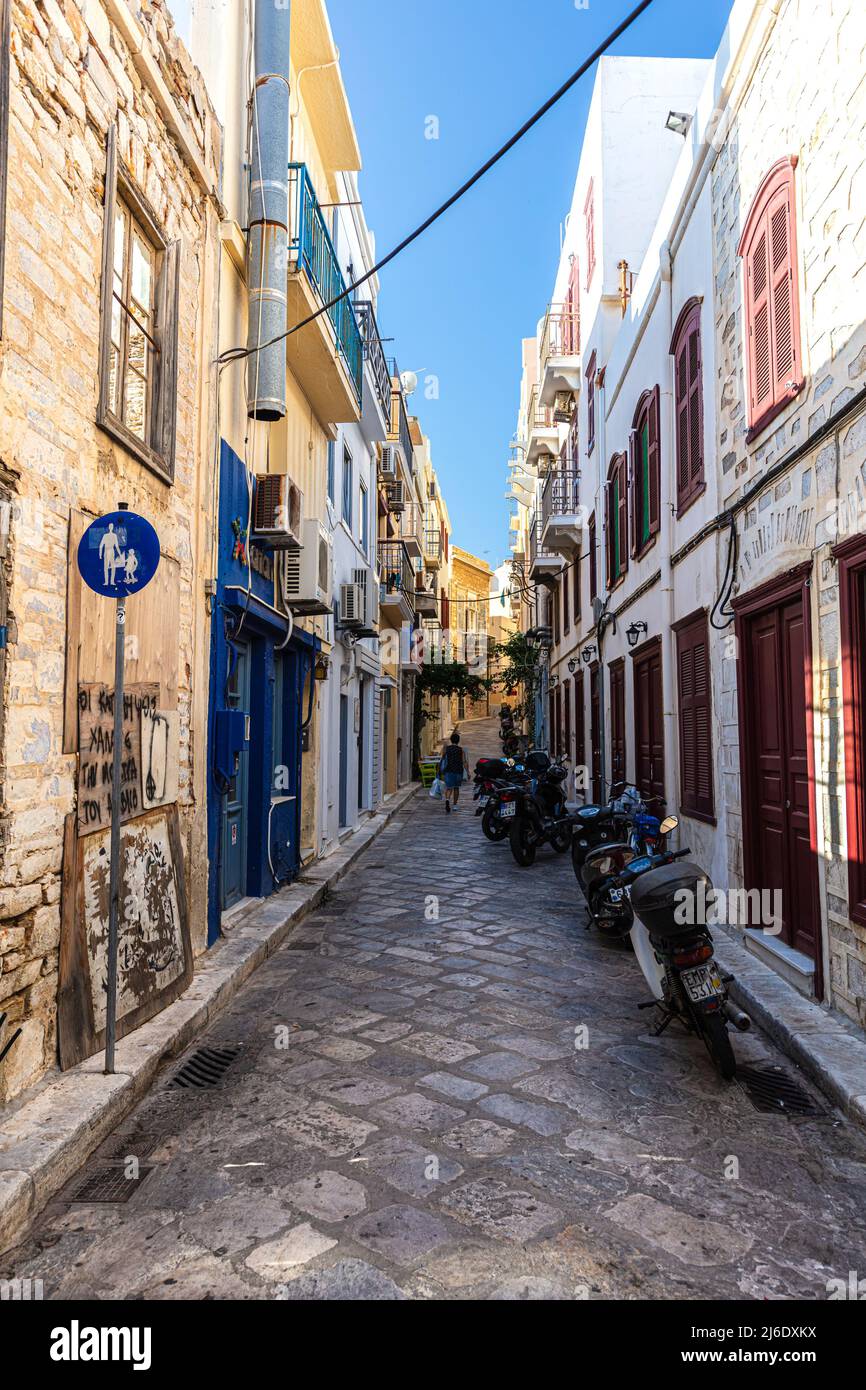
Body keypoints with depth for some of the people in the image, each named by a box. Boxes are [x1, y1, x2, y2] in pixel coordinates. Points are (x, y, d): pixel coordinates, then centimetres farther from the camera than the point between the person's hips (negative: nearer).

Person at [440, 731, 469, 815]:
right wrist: (468, 772, -9)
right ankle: (454, 805, 24)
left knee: (449, 788, 0)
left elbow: (442, 759, 10)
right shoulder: (461, 750, -3)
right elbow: (464, 762, -9)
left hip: (448, 771, 0)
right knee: (456, 788, 18)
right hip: (458, 771, 0)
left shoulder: (446, 748, 1)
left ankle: (447, 800, -30)